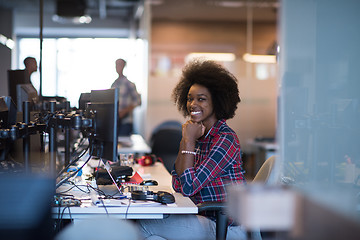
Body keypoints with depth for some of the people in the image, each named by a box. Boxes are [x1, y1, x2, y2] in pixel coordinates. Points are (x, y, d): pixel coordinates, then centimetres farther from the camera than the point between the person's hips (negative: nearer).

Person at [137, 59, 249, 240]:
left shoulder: (225, 139, -16)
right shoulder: (200, 136, 9)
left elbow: (189, 187, -21)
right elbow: (178, 186, 3)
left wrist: (189, 141, -16)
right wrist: (185, 140, -4)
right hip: (207, 219, 8)